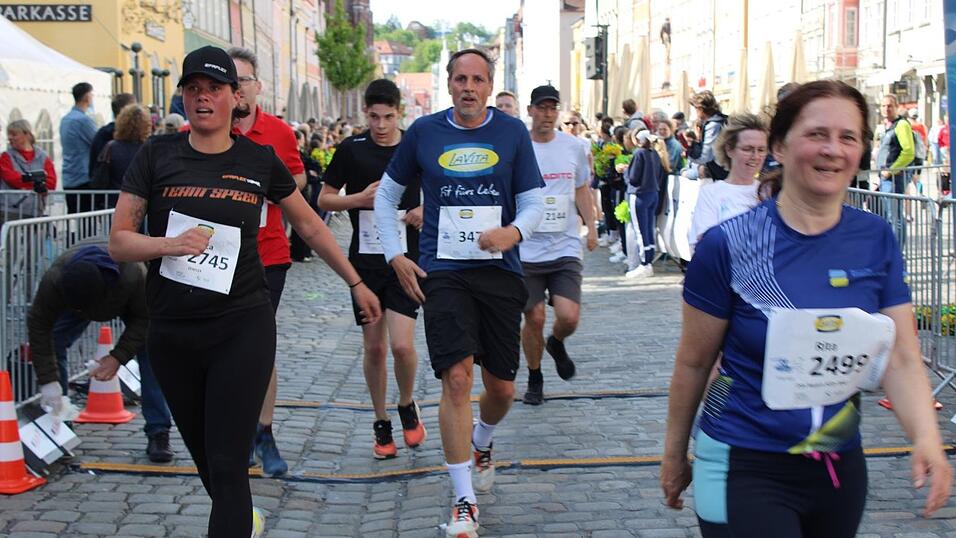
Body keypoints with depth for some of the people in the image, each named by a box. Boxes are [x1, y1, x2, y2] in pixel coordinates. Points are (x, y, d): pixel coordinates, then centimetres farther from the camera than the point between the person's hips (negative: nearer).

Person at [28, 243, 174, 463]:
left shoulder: (134, 275, -46)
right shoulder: (53, 280, -42)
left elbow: (144, 319, -28)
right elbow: (39, 326, -32)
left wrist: (117, 357, -35)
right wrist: (48, 381, -35)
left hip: (130, 302, -2)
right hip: (76, 294, 2)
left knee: (150, 352, -20)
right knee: (52, 344, -14)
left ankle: (158, 433, -15)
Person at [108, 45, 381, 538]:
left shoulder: (260, 160, 2)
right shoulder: (157, 155, 1)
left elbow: (310, 226, 15)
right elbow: (118, 241, -1)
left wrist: (355, 283, 18)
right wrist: (170, 244, -19)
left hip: (242, 330, -2)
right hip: (171, 332, 2)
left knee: (228, 465, -8)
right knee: (203, 455, 17)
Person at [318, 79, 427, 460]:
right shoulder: (351, 149, -1)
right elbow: (324, 200, 4)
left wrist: (425, 210, -8)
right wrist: (359, 198, -13)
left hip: (406, 259, -1)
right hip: (365, 261, 1)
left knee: (402, 345, -13)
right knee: (374, 347, 7)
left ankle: (407, 406, 16)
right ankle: (381, 424, 23)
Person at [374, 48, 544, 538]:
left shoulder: (512, 133, 3)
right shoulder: (424, 132, 3)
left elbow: (534, 202, 2)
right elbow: (386, 195, 13)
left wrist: (513, 231, -20)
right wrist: (396, 256, 3)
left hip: (500, 272, 2)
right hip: (443, 272, -1)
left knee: (502, 388, 8)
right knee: (457, 378, -15)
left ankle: (481, 445, 44)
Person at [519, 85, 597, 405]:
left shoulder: (574, 147, 6)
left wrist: (591, 226, 6)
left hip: (565, 248, 1)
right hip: (526, 250, -1)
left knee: (569, 317, -11)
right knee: (534, 318, 2)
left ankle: (556, 345, 26)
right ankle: (534, 379, 25)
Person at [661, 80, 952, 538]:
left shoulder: (875, 240, -1)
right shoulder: (728, 245, -12)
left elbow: (901, 359, -4)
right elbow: (693, 363, -3)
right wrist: (674, 454, 5)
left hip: (841, 469, 5)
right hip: (745, 470, -4)